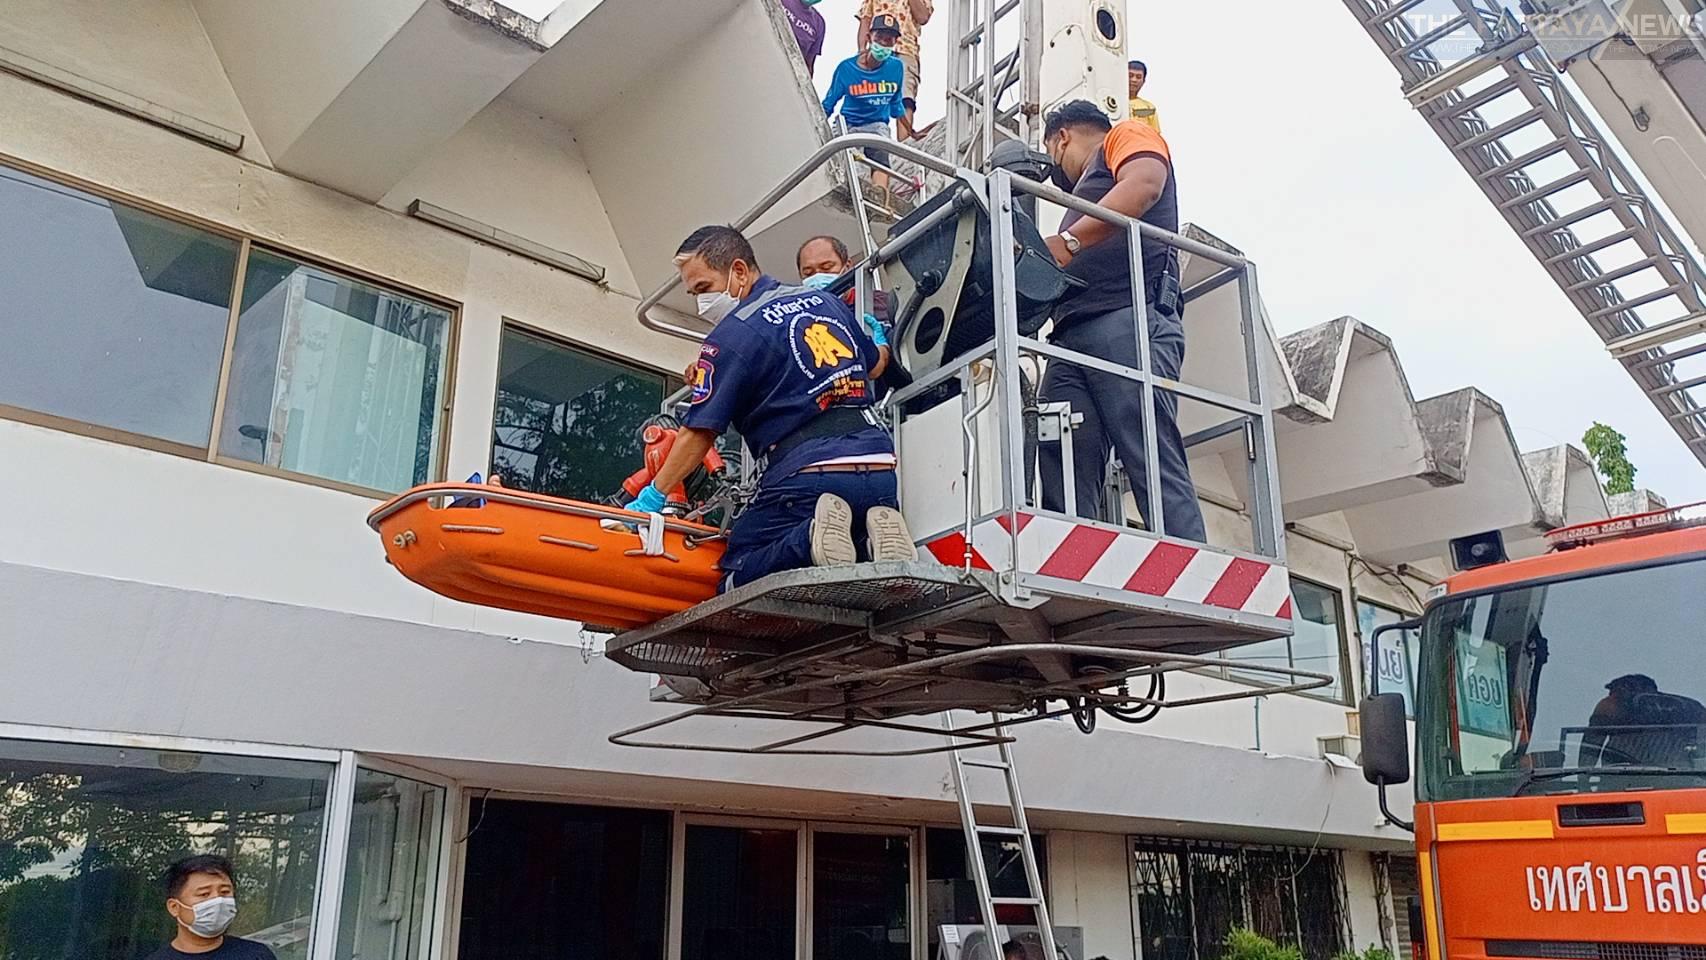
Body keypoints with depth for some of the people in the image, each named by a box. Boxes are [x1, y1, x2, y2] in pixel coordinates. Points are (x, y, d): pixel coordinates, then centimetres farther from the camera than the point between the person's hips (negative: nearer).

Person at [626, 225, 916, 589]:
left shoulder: (732, 334, -3)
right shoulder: (826, 301, 18)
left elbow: (698, 433, -3)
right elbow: (873, 364, 34)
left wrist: (652, 498, 5)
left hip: (807, 474, -6)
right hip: (880, 466, 7)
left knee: (738, 578, 5)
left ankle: (813, 535, -21)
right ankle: (877, 532, -8)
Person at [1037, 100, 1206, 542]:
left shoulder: (1127, 136, 17)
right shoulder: (1084, 193, 40)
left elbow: (1144, 185, -8)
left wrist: (1068, 241, -17)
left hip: (1128, 320, -8)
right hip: (1072, 335, 8)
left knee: (1155, 468, -19)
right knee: (1063, 487, -9)